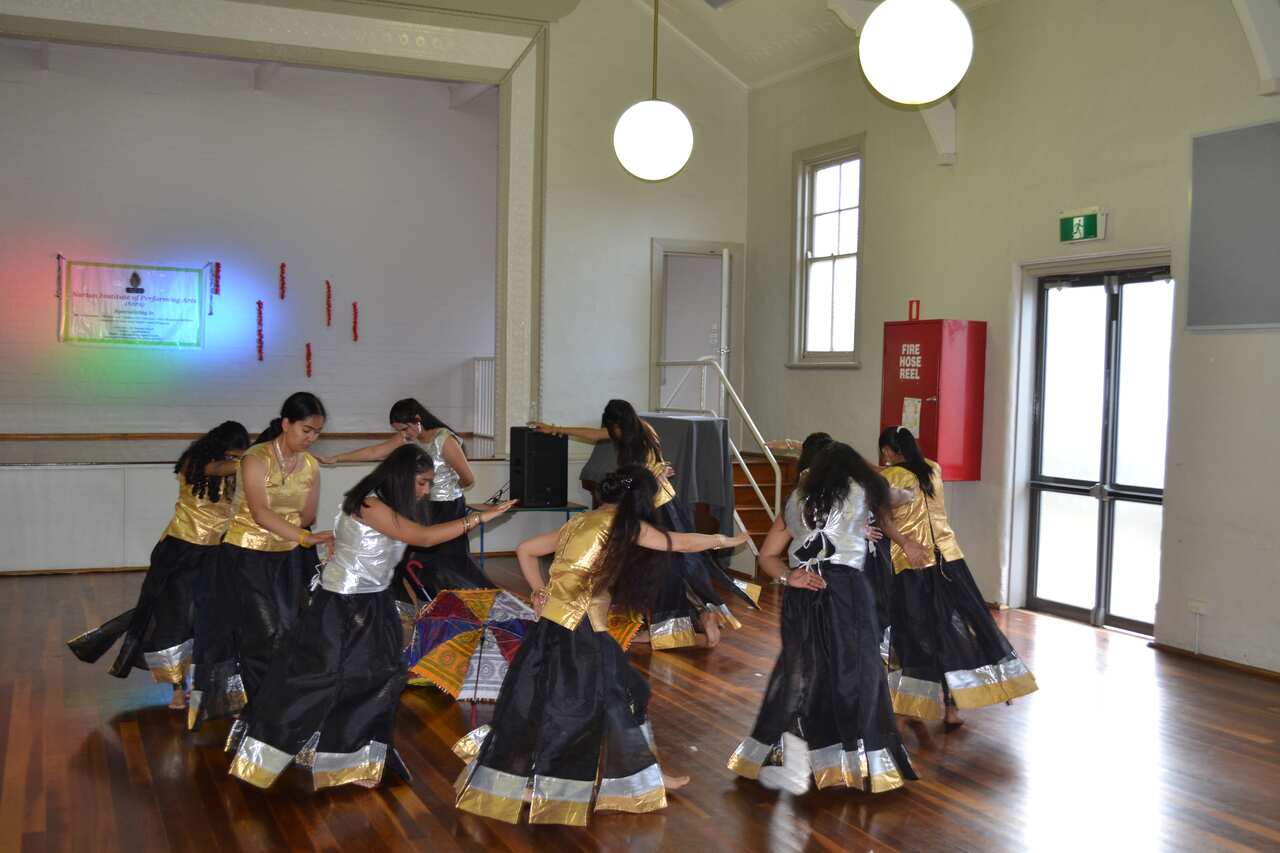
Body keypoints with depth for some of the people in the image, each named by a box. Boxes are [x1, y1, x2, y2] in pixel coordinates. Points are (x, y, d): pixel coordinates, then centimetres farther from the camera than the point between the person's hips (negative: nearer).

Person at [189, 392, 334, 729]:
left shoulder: (311, 466, 0)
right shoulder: (256, 459, -19)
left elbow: (306, 517, 2)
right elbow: (261, 513, -32)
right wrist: (307, 538, -42)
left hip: (287, 558, 6)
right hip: (247, 557, -5)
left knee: (291, 631, 5)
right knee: (268, 634, -8)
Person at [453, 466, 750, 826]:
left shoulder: (581, 522, 15)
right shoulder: (624, 525, -7)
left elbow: (524, 550, 22)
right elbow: (683, 543, 1)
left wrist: (539, 590, 20)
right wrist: (724, 540, 15)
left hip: (554, 625, 9)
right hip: (575, 634, -9)